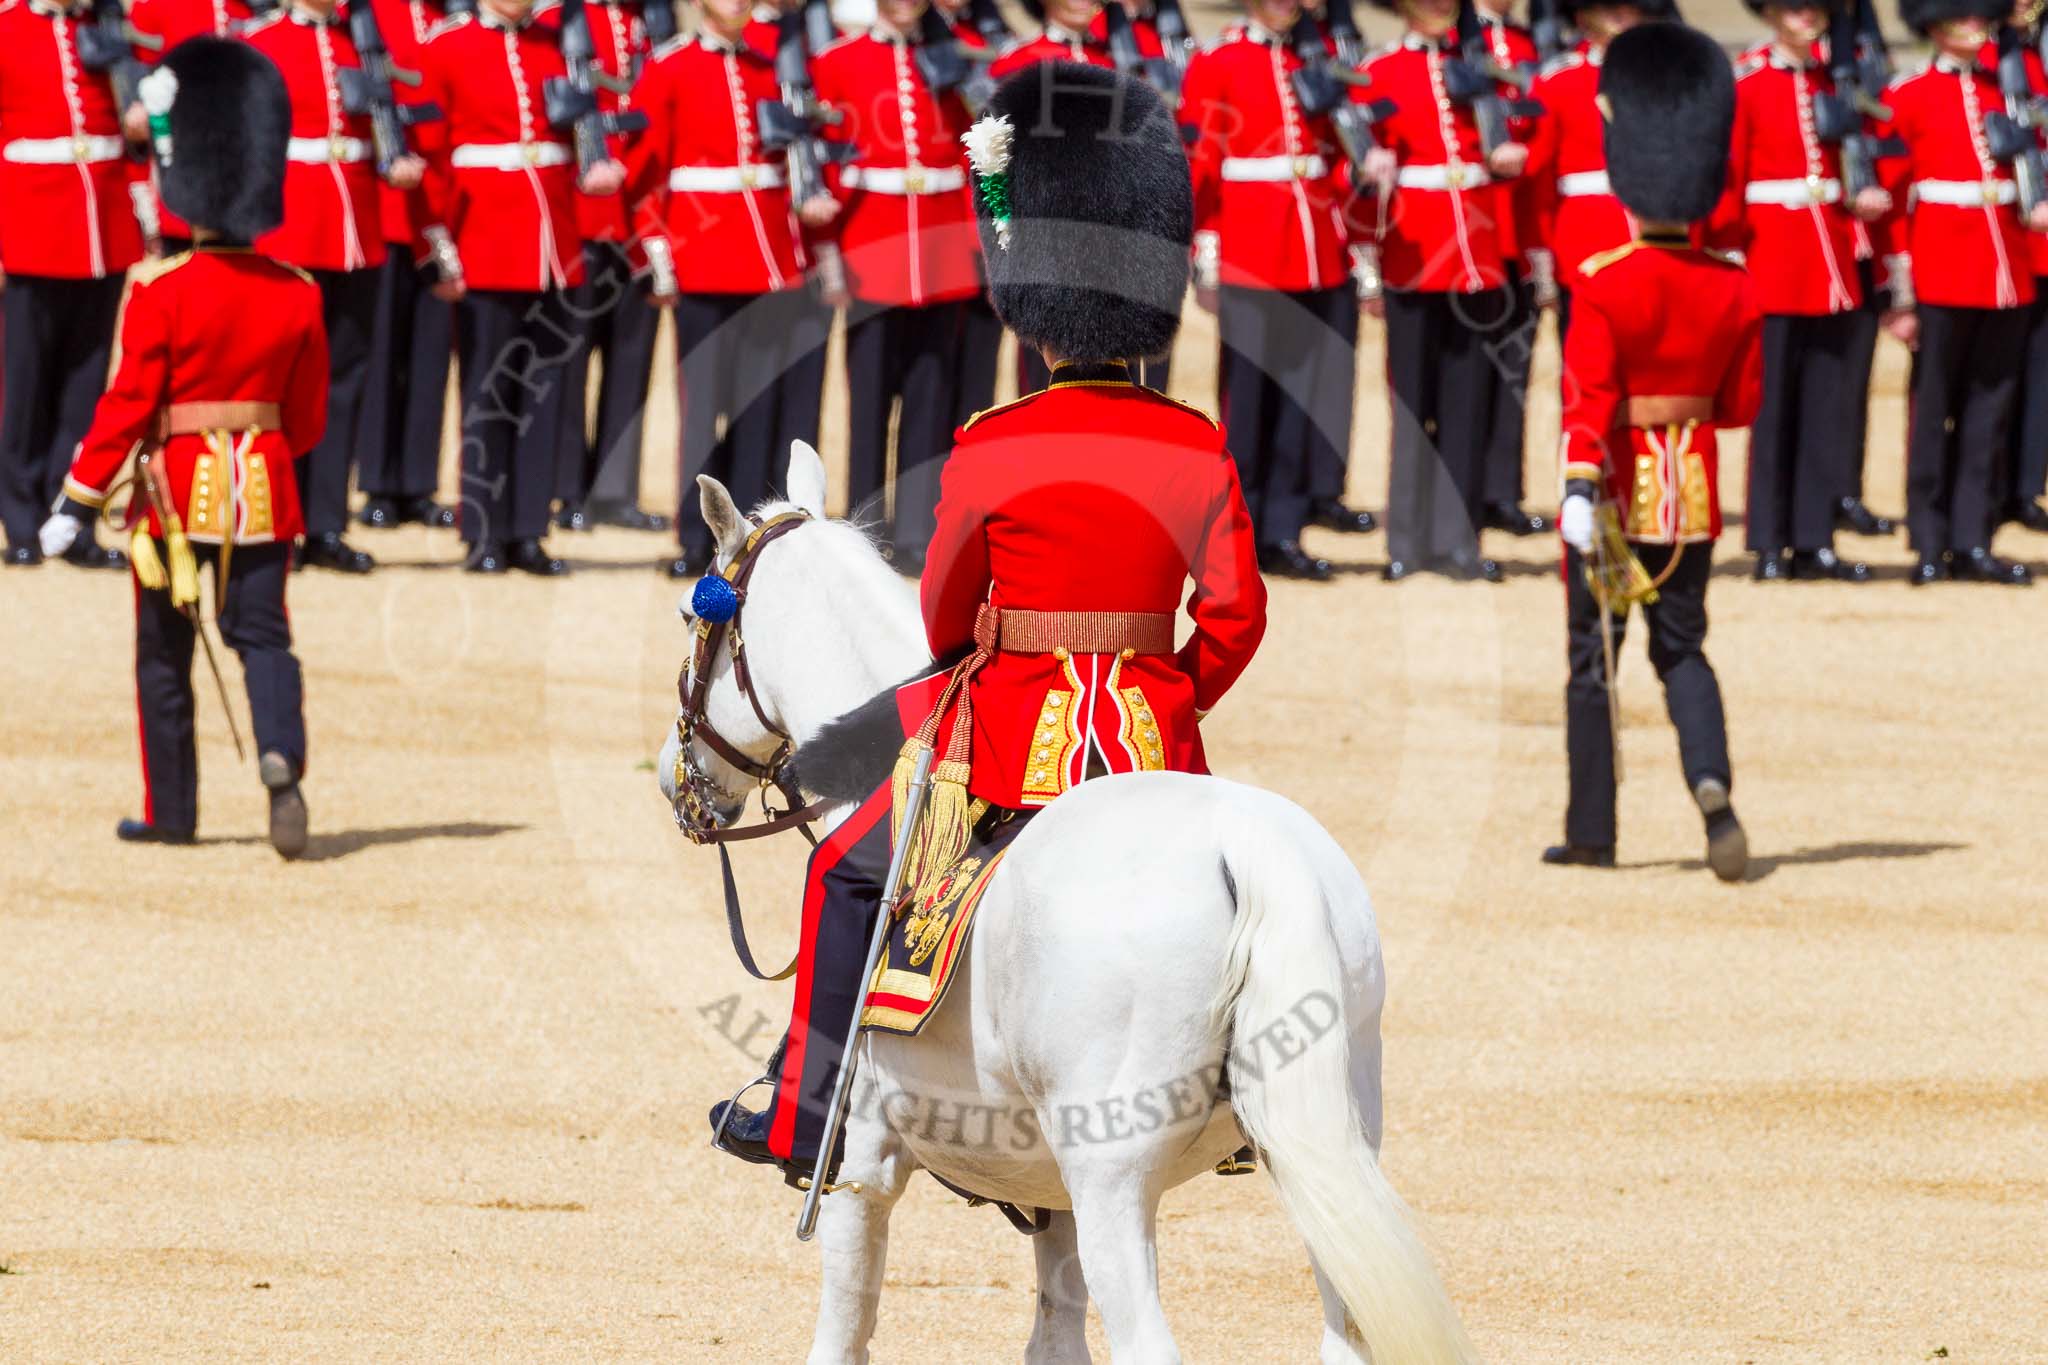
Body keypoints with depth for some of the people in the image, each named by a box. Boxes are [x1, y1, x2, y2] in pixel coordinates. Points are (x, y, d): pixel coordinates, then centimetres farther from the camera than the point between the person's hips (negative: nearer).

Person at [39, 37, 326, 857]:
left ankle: (171, 812, 18)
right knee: (263, 637, 6)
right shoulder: (295, 295, -2)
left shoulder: (162, 291, -14)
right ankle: (282, 761, -22)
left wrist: (77, 505, -8)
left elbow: (127, 406, -15)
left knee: (164, 656, 11)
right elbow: (308, 417, 6)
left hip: (177, 489, -3)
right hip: (264, 491, 3)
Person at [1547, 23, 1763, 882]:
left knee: (1593, 658, 9)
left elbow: (1587, 396, -24)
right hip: (1692, 492, 3)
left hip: (1615, 487, -3)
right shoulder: (1733, 289, -3)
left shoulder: (1603, 285, -15)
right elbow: (1742, 404, 4)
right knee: (1683, 650, 15)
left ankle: (1592, 833, 13)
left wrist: (1578, 492, -30)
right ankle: (1711, 782, -11)